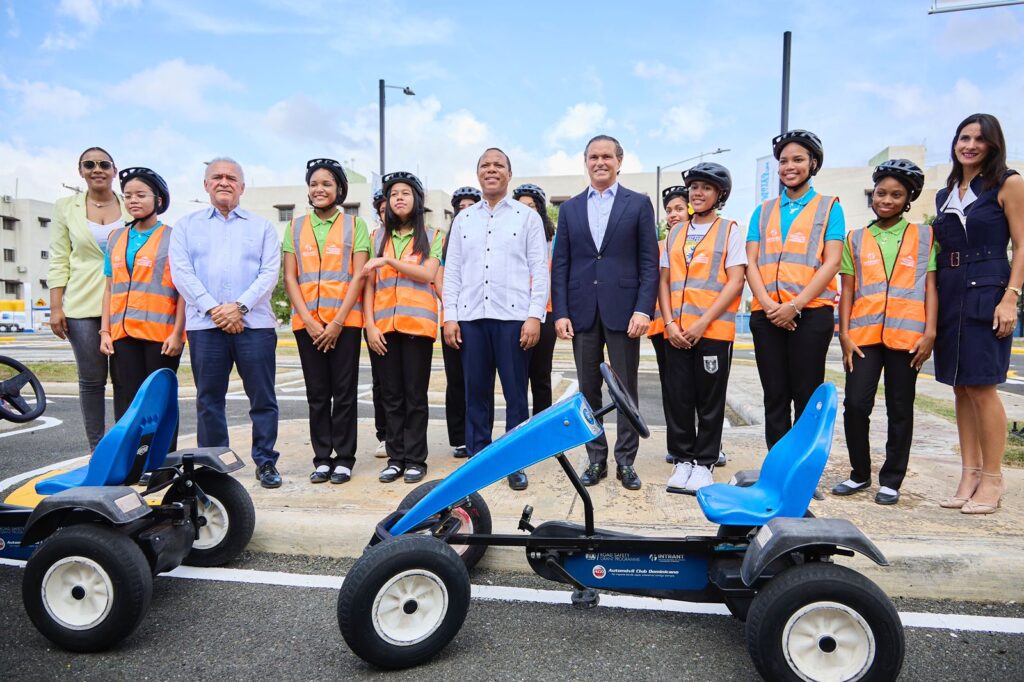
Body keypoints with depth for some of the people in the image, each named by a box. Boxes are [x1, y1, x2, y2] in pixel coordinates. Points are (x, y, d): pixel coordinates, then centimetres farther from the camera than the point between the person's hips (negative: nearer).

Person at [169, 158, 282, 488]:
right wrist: (213, 308, -11)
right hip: (204, 324, 1)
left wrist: (239, 306, -12)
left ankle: (266, 462, 12)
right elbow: (181, 272, 2)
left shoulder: (262, 226, 14)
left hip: (254, 322, -1)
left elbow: (270, 272, 2)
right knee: (209, 399, 5)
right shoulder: (186, 225, 15)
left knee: (262, 397, 1)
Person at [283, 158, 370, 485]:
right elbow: (290, 277, 6)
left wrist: (337, 321, -10)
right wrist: (309, 320, -6)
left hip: (345, 321, -2)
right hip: (307, 322, 3)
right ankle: (322, 458, 14)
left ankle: (344, 458, 9)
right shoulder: (295, 227, 12)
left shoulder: (355, 225, 5)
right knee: (317, 393, 7)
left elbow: (358, 276, -2)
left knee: (344, 392, 1)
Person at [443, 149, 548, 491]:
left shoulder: (527, 217, 6)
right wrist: (449, 316, 3)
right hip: (471, 318, 3)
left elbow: (539, 270, 0)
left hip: (513, 316, -2)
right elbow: (452, 270, 11)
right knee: (476, 392, 7)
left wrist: (535, 316, -9)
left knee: (515, 393, 2)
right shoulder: (463, 219, 14)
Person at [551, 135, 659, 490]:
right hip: (582, 311, 3)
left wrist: (643, 309, -11)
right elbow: (560, 264, 7)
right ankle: (596, 458, 19)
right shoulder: (570, 208, 12)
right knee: (588, 390, 8)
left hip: (623, 310, -2)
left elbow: (649, 262, 0)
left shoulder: (638, 204, 5)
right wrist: (561, 312, -2)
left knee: (626, 389, 4)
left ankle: (626, 461, 16)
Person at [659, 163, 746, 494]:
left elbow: (735, 282, -5)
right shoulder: (676, 232, 14)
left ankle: (704, 462, 15)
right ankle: (683, 459, 18)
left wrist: (703, 322, -13)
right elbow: (665, 281, 12)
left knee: (710, 401, 4)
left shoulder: (729, 230, 3)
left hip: (713, 329, -3)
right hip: (676, 331, 4)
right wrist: (670, 323, -2)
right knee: (678, 399, 5)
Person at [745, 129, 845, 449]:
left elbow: (832, 261, -3)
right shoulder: (763, 211, 17)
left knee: (807, 396, 1)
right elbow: (751, 262, 7)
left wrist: (795, 305, -13)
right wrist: (768, 304, -9)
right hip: (767, 313, 3)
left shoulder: (829, 207, 8)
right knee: (775, 396, 6)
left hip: (810, 312, -3)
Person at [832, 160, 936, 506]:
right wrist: (844, 334, -1)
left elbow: (930, 286, 5)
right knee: (855, 404, -4)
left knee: (900, 409, 6)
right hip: (863, 333, 1)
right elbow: (847, 290, 8)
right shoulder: (856, 239, 12)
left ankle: (891, 480, 17)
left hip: (907, 334, -1)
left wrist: (930, 332, -5)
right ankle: (860, 473, 14)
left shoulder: (924, 236, 10)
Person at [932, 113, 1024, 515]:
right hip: (948, 296, 6)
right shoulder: (945, 195, 17)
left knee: (981, 386, -8)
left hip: (986, 293, -6)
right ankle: (969, 474, 14)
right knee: (961, 388, 7)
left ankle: (992, 479, 3)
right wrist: (931, 305, 10)